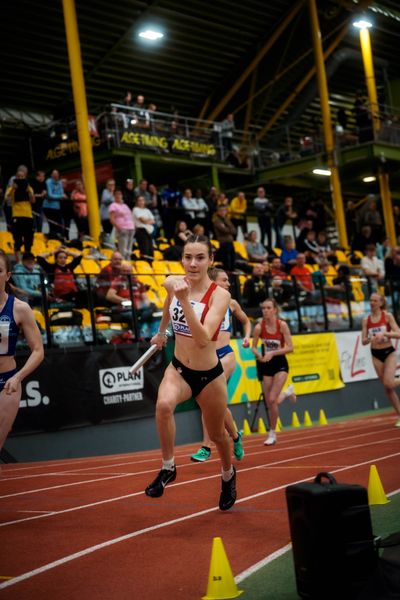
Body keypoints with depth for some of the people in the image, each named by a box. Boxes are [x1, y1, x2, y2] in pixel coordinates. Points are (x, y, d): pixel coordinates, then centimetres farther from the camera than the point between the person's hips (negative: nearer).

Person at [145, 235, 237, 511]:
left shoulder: (219, 295, -21)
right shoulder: (172, 283, -7)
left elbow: (203, 339, -34)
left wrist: (185, 300, -41)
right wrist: (161, 332, 31)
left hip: (209, 375, -2)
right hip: (178, 369, 2)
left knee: (217, 434, 17)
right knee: (164, 405, -32)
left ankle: (229, 474, 50)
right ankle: (168, 468, -11)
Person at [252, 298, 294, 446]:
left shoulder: (282, 325, -13)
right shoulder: (259, 327, -9)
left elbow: (290, 347, -14)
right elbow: (254, 347, 0)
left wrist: (273, 353, -25)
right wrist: (259, 355, -22)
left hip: (280, 364, -3)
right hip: (266, 365, 3)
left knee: (272, 399, -15)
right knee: (269, 403, 6)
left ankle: (272, 434, 3)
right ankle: (287, 392, 42)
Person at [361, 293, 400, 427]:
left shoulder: (387, 316, -6)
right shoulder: (366, 320, 1)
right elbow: (363, 341, 0)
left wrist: (384, 333, -26)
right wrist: (370, 339, -22)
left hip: (389, 352, -3)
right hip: (376, 355, 3)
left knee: (388, 383, -22)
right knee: (387, 388, 5)